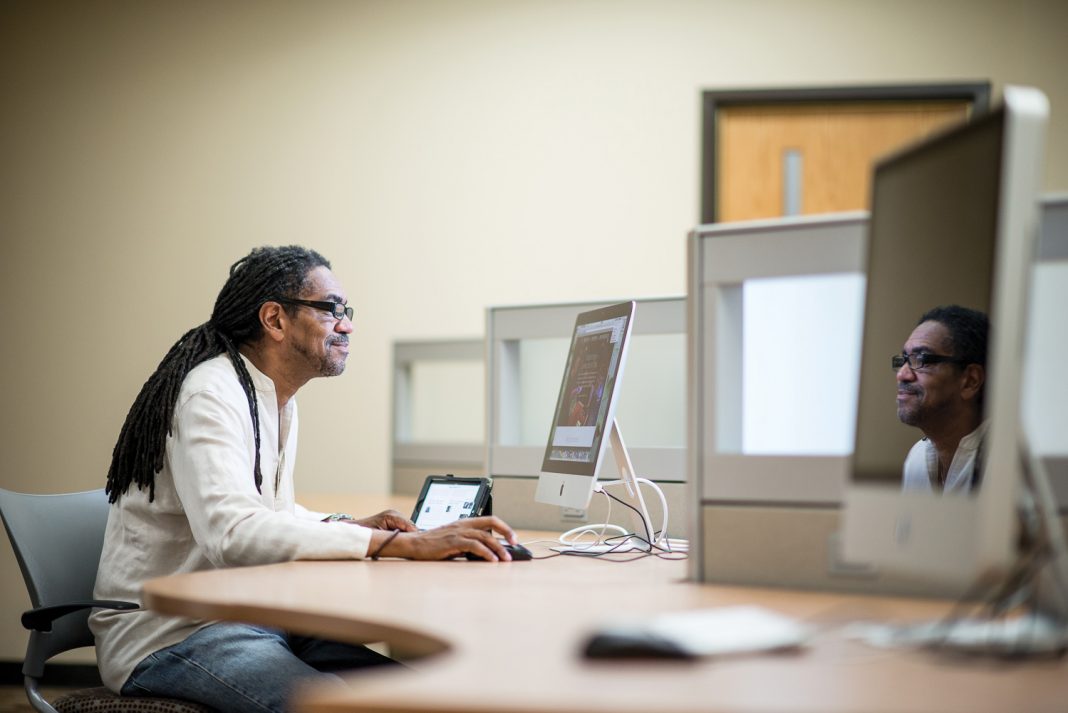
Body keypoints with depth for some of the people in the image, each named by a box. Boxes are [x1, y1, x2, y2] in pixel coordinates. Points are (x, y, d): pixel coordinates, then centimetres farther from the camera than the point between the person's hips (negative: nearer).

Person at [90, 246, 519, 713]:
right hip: (165, 637, -9)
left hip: (252, 618, 9)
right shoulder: (211, 394, -17)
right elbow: (232, 532, -32)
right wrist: (405, 544, -34)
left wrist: (353, 526, 6)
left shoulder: (280, 401, 14)